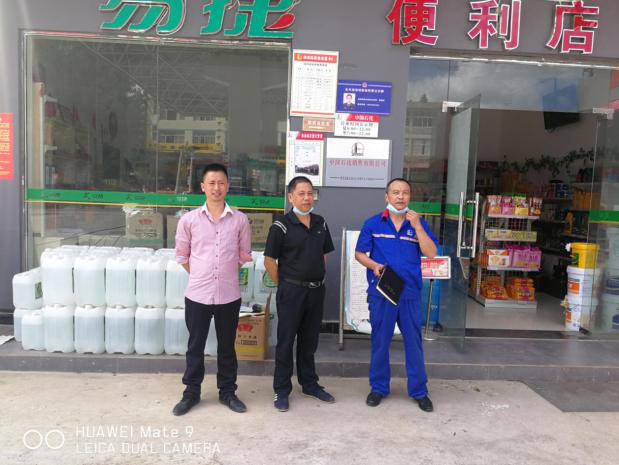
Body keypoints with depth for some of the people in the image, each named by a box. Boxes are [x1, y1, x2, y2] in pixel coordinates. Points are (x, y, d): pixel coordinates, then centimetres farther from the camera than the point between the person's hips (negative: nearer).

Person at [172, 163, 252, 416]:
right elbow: (182, 255, 8)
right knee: (195, 346, 12)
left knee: (227, 346, 14)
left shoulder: (240, 220, -2)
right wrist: (201, 275, 6)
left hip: (229, 295, 0)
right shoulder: (189, 219, -2)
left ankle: (227, 391, 31)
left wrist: (225, 273, 8)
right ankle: (191, 393, 30)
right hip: (197, 294, 0)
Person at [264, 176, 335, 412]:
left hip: (316, 290, 5)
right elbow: (269, 261, -8)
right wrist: (284, 286, -3)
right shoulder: (281, 226, -11)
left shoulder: (320, 223, 6)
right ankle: (281, 390, 20)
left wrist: (318, 278, 11)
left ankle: (309, 384, 32)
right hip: (291, 291, -5)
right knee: (286, 341, 6)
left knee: (309, 341, 17)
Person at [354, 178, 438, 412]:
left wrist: (417, 225, -15)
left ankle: (419, 391, 25)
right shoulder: (373, 223, 2)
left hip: (410, 293, 1)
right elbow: (359, 253, 5)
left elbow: (431, 253, -6)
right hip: (381, 292, -1)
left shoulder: (418, 223, 4)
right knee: (380, 341, 10)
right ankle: (378, 387, 27)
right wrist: (374, 265, -15)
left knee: (414, 342, 9)